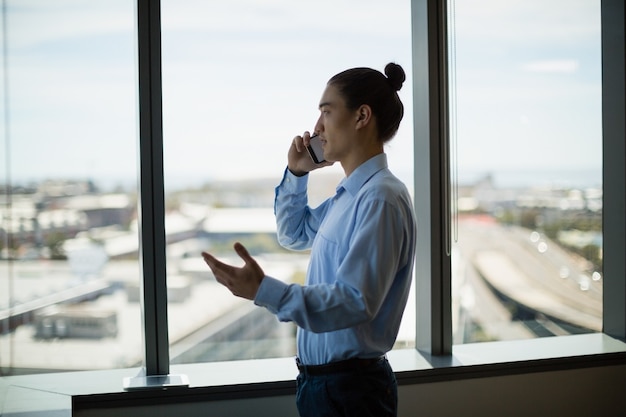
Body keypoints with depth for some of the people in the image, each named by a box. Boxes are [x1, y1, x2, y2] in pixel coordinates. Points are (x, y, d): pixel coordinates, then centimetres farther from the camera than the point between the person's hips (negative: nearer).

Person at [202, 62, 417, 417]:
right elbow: (293, 233, 26)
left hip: (350, 388, -9)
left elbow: (355, 301, -28)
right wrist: (297, 173, 11)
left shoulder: (381, 198, -21)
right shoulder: (350, 195, 9)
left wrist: (264, 291, -36)